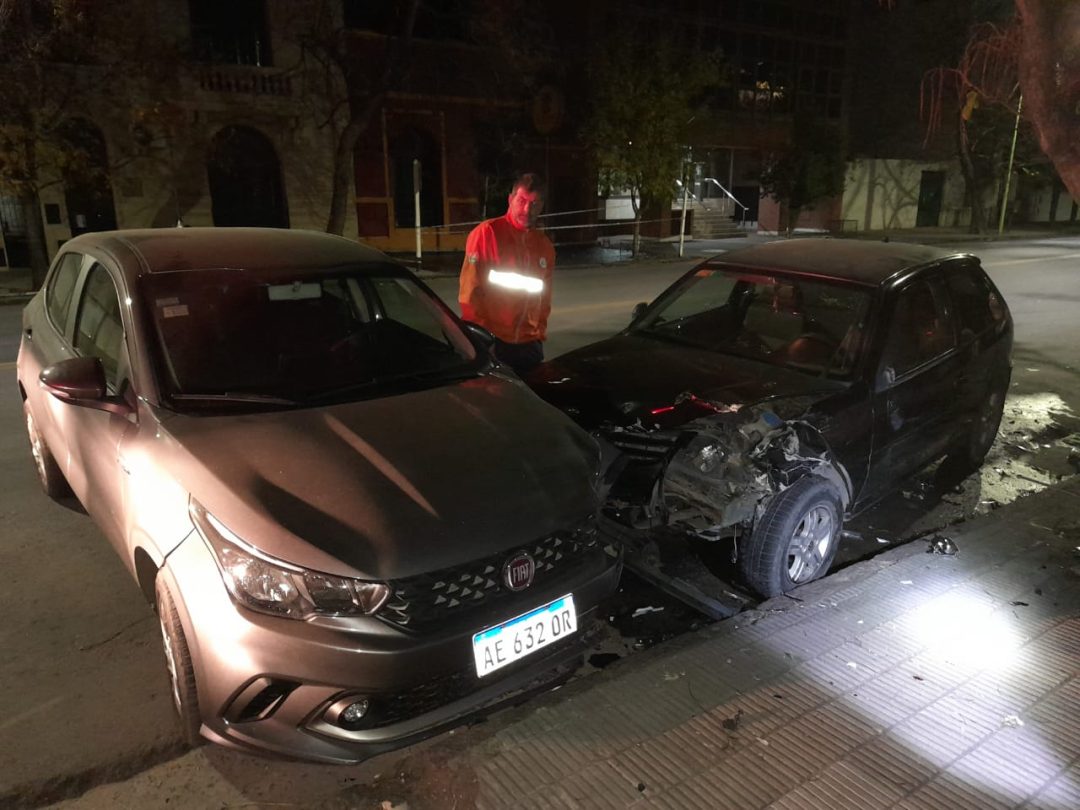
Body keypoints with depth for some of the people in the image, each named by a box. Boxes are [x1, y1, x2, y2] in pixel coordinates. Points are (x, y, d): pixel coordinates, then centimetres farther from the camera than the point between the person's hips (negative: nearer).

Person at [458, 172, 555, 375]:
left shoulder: (545, 246, 11)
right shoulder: (486, 233, -7)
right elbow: (469, 289, -8)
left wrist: (540, 331, 11)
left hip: (529, 344, 5)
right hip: (491, 341, -5)